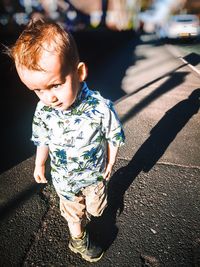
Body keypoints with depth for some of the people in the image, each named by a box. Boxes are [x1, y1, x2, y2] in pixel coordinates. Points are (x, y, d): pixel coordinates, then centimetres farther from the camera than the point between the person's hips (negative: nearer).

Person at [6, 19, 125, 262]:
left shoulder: (101, 108, -31)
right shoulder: (43, 111, -21)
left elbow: (114, 137, -15)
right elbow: (42, 140, -3)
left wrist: (109, 164, -4)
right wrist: (39, 165, 8)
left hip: (94, 173, -1)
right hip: (64, 178, 2)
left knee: (95, 209, 28)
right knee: (73, 213, 26)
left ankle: (92, 205, 65)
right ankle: (78, 239, 56)